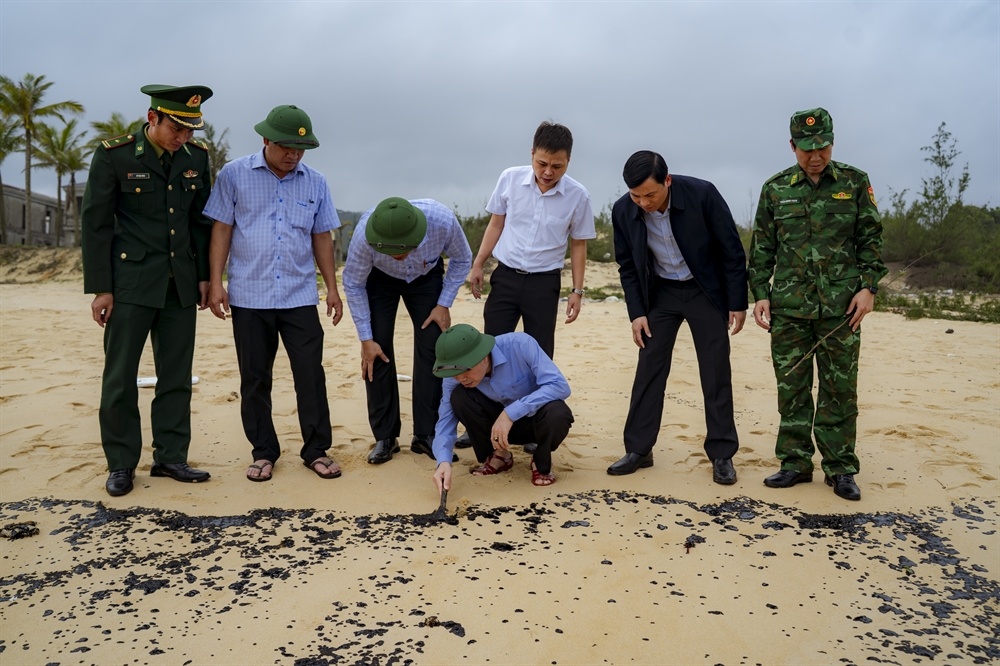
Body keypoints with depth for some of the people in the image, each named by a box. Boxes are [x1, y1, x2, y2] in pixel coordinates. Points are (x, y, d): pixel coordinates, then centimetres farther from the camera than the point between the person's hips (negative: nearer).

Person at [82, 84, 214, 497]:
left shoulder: (197, 158, 4)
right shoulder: (114, 156, -7)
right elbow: (95, 223, -5)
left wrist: (204, 276, 8)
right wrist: (100, 288, -7)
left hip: (180, 284, 4)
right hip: (131, 283, -3)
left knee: (177, 376, 7)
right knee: (120, 376, 2)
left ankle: (170, 458, 17)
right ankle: (121, 464, 14)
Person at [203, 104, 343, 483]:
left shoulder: (315, 183, 6)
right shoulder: (234, 176, 0)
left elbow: (322, 238, 11)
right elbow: (221, 230, 0)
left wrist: (332, 288, 9)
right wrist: (215, 283, -5)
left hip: (300, 297, 1)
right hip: (249, 296, -1)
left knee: (311, 374, 0)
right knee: (255, 379, 7)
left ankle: (316, 450, 12)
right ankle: (263, 452, 19)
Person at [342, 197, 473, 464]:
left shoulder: (443, 221, -38)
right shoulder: (364, 233, -38)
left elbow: (462, 260, -13)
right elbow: (353, 284, -19)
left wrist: (444, 304, -17)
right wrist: (366, 339, -18)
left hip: (427, 276, 1)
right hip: (379, 278, 0)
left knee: (431, 348, -9)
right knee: (378, 351, -10)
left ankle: (426, 435, 1)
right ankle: (385, 437, 2)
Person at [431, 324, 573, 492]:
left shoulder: (519, 345, -30)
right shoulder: (455, 375, -19)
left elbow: (560, 386, -34)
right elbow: (446, 420, -16)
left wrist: (511, 413, -41)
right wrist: (444, 461, -36)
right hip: (502, 419, 3)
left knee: (555, 413, -38)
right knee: (459, 397, -24)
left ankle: (541, 463, -4)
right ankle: (498, 456, 0)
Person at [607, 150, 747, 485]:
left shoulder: (702, 194, -23)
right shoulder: (623, 211, -15)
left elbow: (732, 250, -13)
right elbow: (628, 266, -1)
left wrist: (738, 302, -10)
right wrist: (637, 312, -5)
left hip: (705, 291, -2)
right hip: (660, 292, 2)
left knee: (716, 373, 0)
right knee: (648, 369, 0)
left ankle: (722, 454, 10)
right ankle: (638, 450, 9)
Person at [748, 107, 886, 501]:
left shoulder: (855, 183, 4)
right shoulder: (775, 189, 6)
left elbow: (871, 239, 6)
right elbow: (761, 248, 9)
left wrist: (868, 287, -5)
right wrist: (760, 294, 1)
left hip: (841, 306, -1)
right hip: (789, 306, 1)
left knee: (840, 388, 3)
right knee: (791, 387, 5)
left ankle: (840, 469, 14)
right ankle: (795, 463, 17)